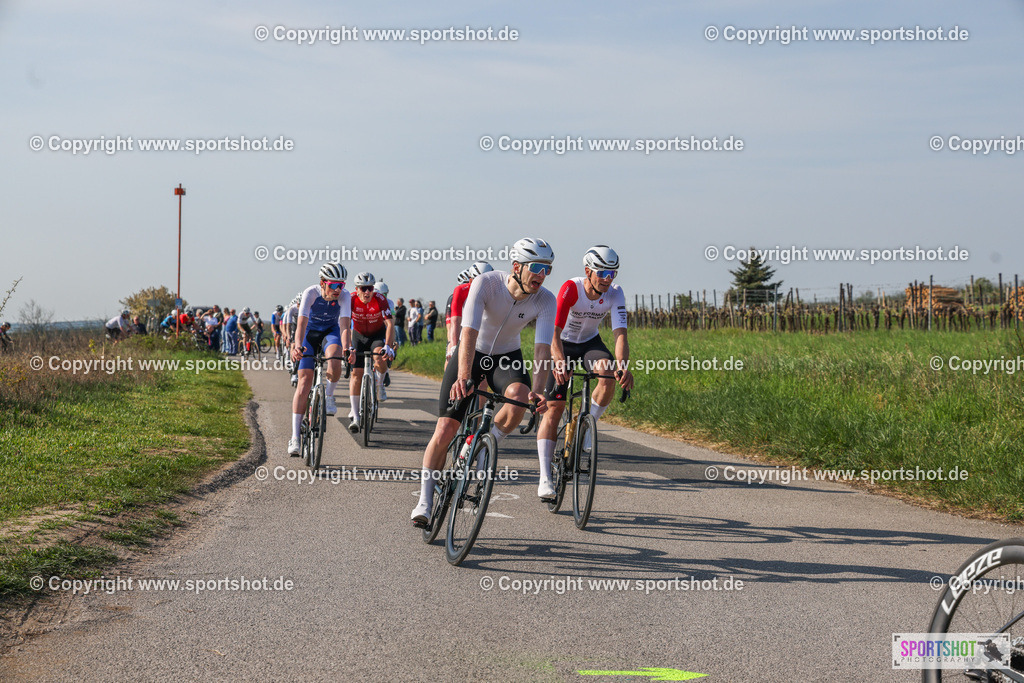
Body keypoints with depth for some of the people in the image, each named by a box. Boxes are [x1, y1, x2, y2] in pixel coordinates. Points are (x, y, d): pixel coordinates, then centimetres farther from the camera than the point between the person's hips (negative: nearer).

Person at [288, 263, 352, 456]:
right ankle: (295, 437, -11)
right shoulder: (310, 293, -28)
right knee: (304, 381, -11)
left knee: (334, 361, -34)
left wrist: (346, 348, -51)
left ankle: (329, 397, -3)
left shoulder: (344, 296, -25)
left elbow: (345, 324, -34)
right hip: (310, 332, -1)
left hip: (331, 331, 1)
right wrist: (298, 346, -54)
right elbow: (302, 322, -37)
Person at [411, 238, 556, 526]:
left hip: (507, 357, 2)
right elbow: (469, 332, -38)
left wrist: (538, 391, -44)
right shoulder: (486, 283, -28)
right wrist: (464, 377, -51)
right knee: (445, 431, -11)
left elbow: (542, 348, -28)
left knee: (519, 395, -33)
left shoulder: (545, 300, -20)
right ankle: (425, 501, 1)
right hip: (472, 354, -2)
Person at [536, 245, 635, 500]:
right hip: (563, 345, -3)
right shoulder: (571, 289, -29)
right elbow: (555, 331, -37)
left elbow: (620, 333, -28)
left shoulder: (615, 294, -20)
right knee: (553, 409, -11)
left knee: (609, 373, -31)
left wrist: (623, 366, -46)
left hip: (590, 343, 3)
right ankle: (545, 477, -9)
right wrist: (559, 362, -55)